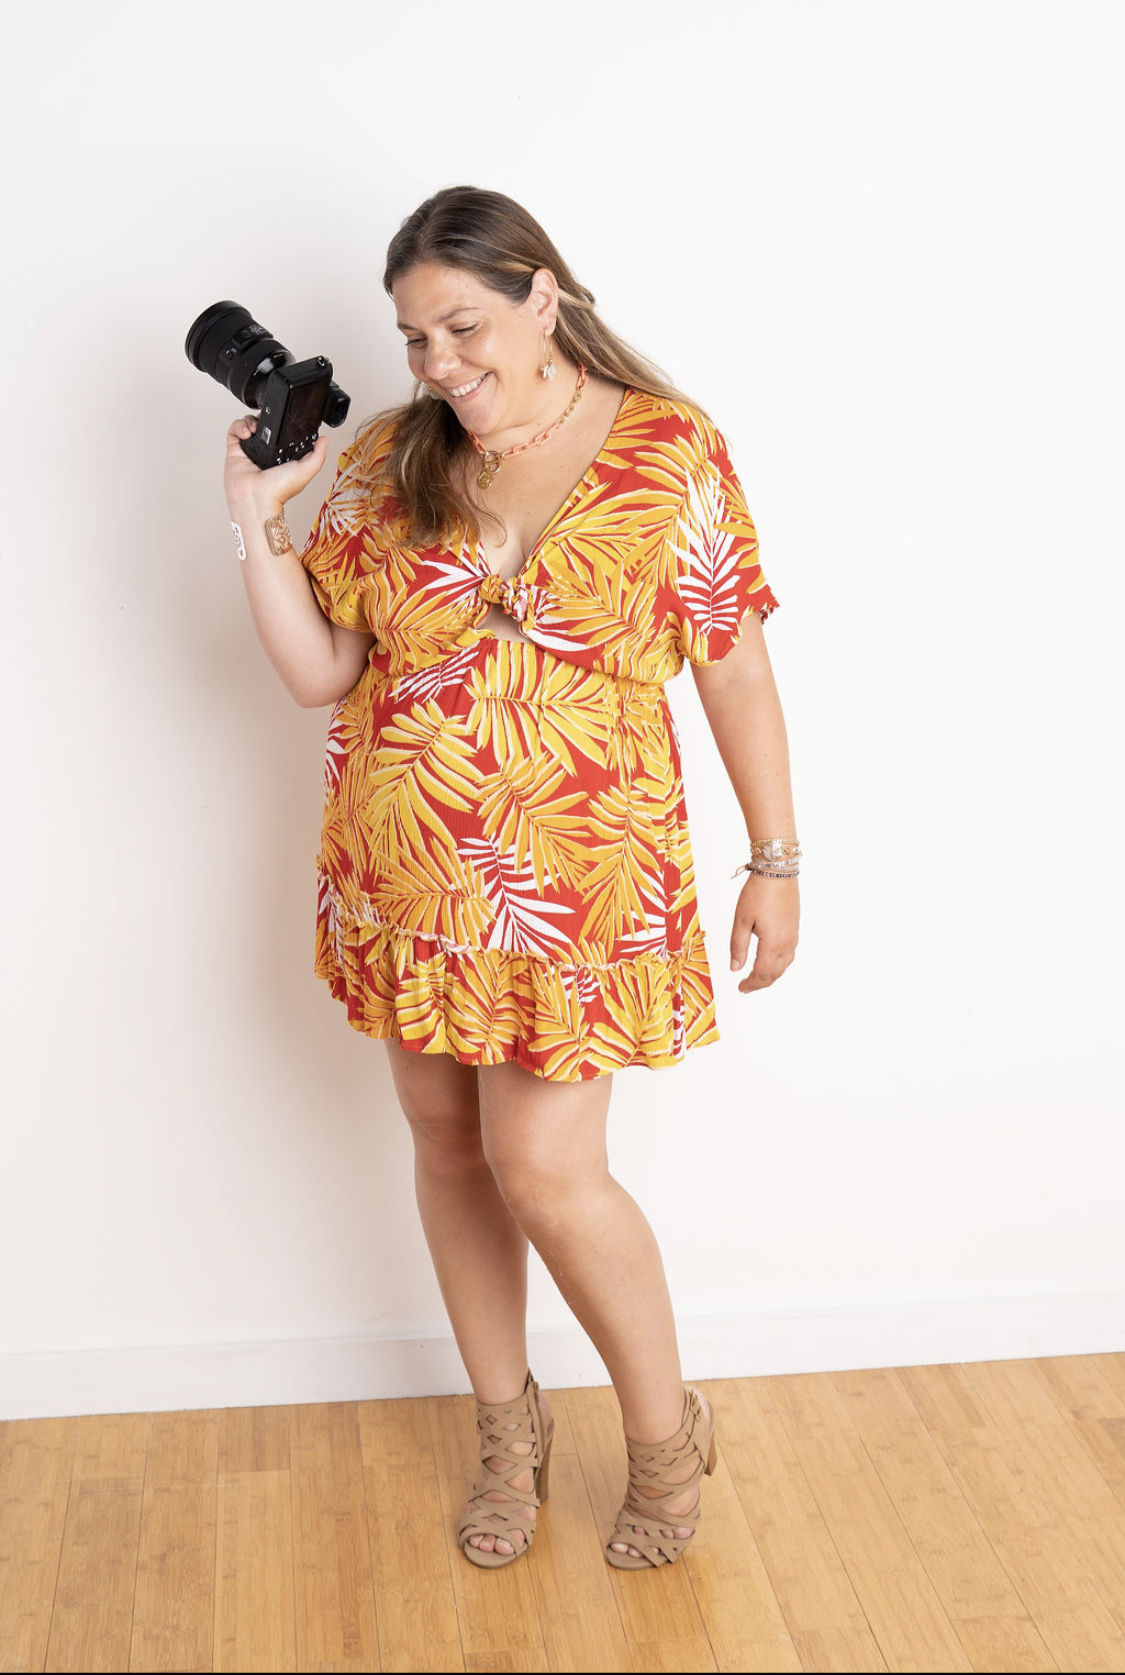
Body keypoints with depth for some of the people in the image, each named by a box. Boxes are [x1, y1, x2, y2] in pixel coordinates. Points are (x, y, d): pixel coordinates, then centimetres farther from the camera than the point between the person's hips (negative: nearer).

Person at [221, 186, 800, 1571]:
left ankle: (666, 1433, 23)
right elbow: (319, 673, 1)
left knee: (544, 1169, -4)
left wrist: (774, 863, 0)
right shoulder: (387, 462, 1)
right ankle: (508, 1426, 36)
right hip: (403, 873, 4)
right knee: (446, 1138, 14)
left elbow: (736, 670, -3)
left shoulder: (669, 451, -7)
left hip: (576, 876, -4)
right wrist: (255, 514, -9)